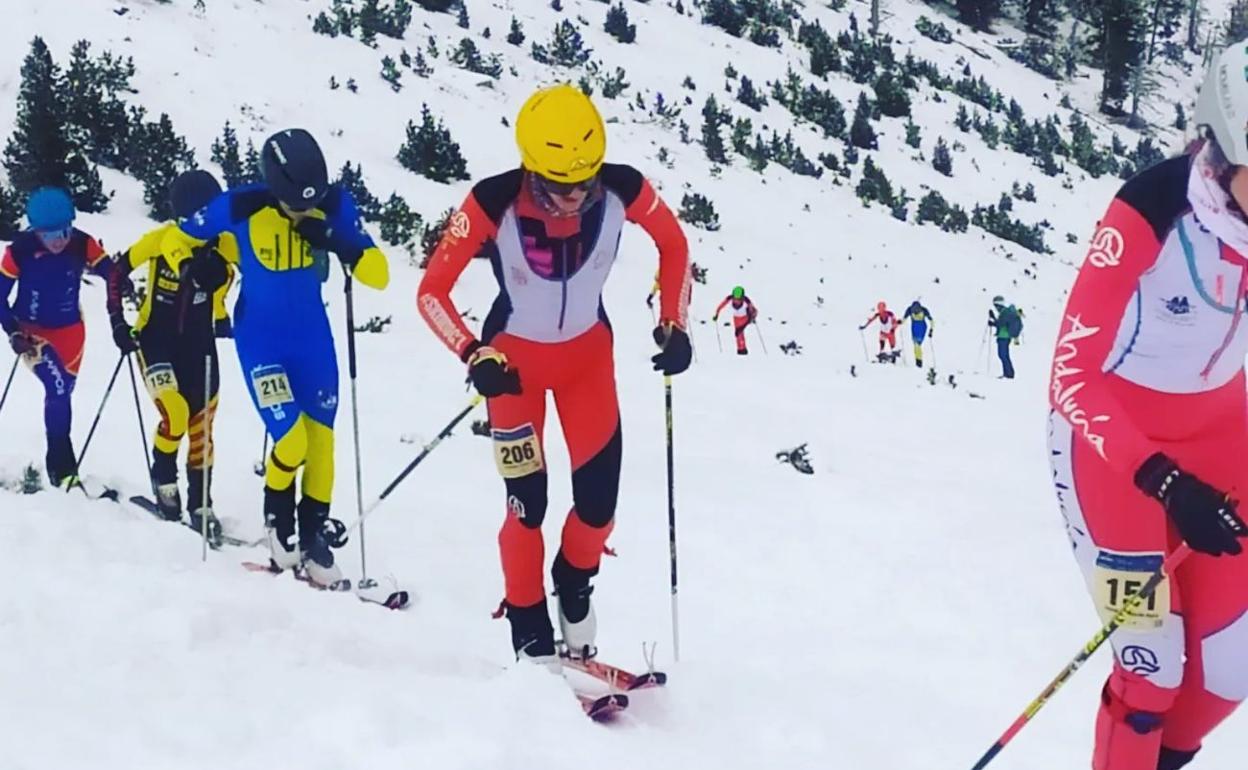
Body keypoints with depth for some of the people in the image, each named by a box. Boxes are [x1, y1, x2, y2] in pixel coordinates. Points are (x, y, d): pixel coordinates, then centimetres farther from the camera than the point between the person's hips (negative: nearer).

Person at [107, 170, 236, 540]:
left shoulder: (227, 245, -11)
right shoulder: (159, 239, -14)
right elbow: (118, 272, -2)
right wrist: (118, 322, -6)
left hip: (199, 344, 3)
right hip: (156, 340, -2)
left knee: (201, 424, 5)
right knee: (175, 414, -19)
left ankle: (200, 505, 20)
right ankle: (164, 480, 9)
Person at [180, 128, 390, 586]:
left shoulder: (334, 204, -13)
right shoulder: (241, 207, -19)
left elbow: (378, 275, -15)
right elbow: (179, 239, -2)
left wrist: (335, 242, -26)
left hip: (313, 337, 3)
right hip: (260, 339, -3)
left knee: (321, 440, 4)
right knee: (290, 442, -14)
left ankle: (313, 538, 21)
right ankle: (278, 521, 15)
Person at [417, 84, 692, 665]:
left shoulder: (623, 190, -24)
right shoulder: (493, 202, -30)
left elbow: (673, 243, -2)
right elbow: (432, 291, -21)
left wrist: (673, 324, -9)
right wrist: (475, 358, -32)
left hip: (588, 350, 2)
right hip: (515, 356, -2)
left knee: (600, 497, -1)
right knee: (528, 501, -7)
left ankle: (574, 586, 31)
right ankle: (530, 634, 13)